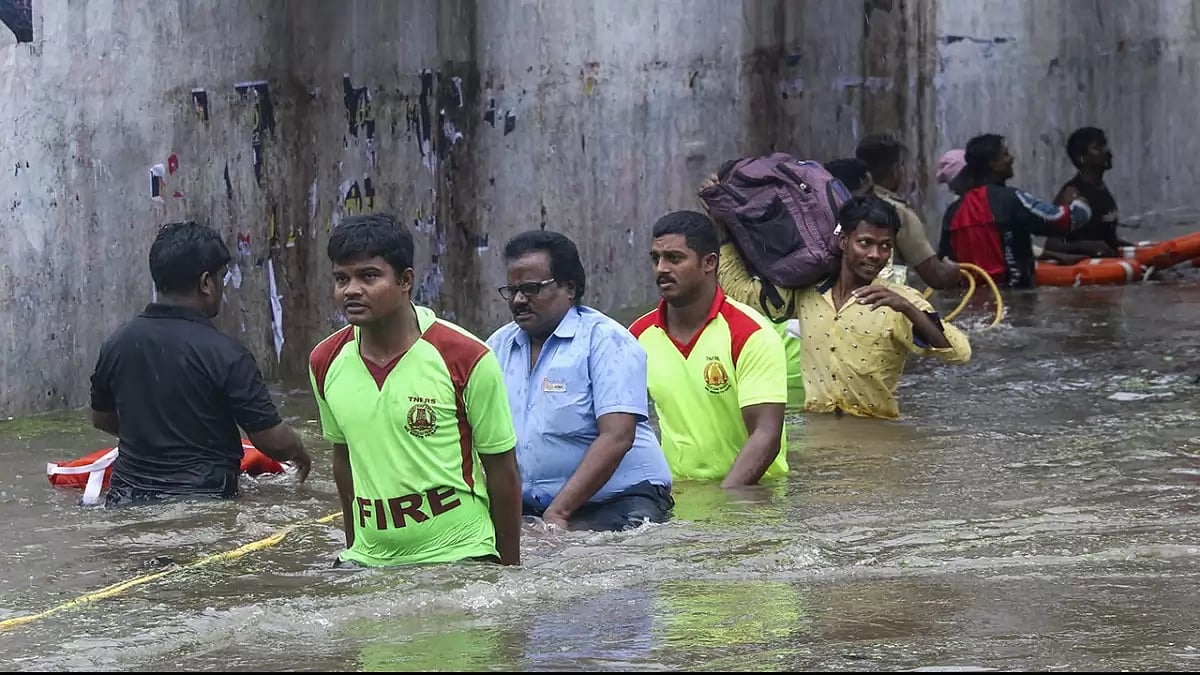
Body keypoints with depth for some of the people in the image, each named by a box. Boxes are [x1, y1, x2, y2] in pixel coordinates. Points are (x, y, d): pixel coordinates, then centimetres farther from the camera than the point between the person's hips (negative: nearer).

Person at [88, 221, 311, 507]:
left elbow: (101, 419, 18)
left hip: (128, 497, 5)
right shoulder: (225, 354, -14)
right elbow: (271, 438, -11)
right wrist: (299, 454, 12)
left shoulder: (117, 344, 2)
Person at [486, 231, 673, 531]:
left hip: (615, 506, -5)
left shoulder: (606, 340, -3)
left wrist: (558, 512, -20)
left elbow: (617, 437, -14)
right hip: (526, 510, 5)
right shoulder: (499, 346, 15)